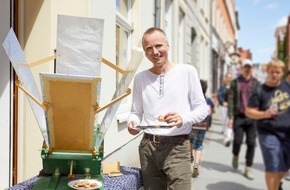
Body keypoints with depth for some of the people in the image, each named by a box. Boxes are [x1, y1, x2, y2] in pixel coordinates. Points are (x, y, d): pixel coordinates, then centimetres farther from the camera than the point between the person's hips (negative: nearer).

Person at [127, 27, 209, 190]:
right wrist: (133, 122, -9)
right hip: (148, 146, 3)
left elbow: (202, 107, 0)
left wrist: (183, 118, -19)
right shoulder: (140, 78, 8)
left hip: (177, 146, -3)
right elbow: (136, 111, 13)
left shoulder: (187, 71, -2)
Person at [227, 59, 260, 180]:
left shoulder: (256, 83, 9)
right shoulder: (235, 82, 5)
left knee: (251, 143, 1)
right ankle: (235, 156, 32)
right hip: (239, 116, -1)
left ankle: (248, 169, 11)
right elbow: (231, 100, 1)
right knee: (238, 141, -2)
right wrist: (230, 117, -6)